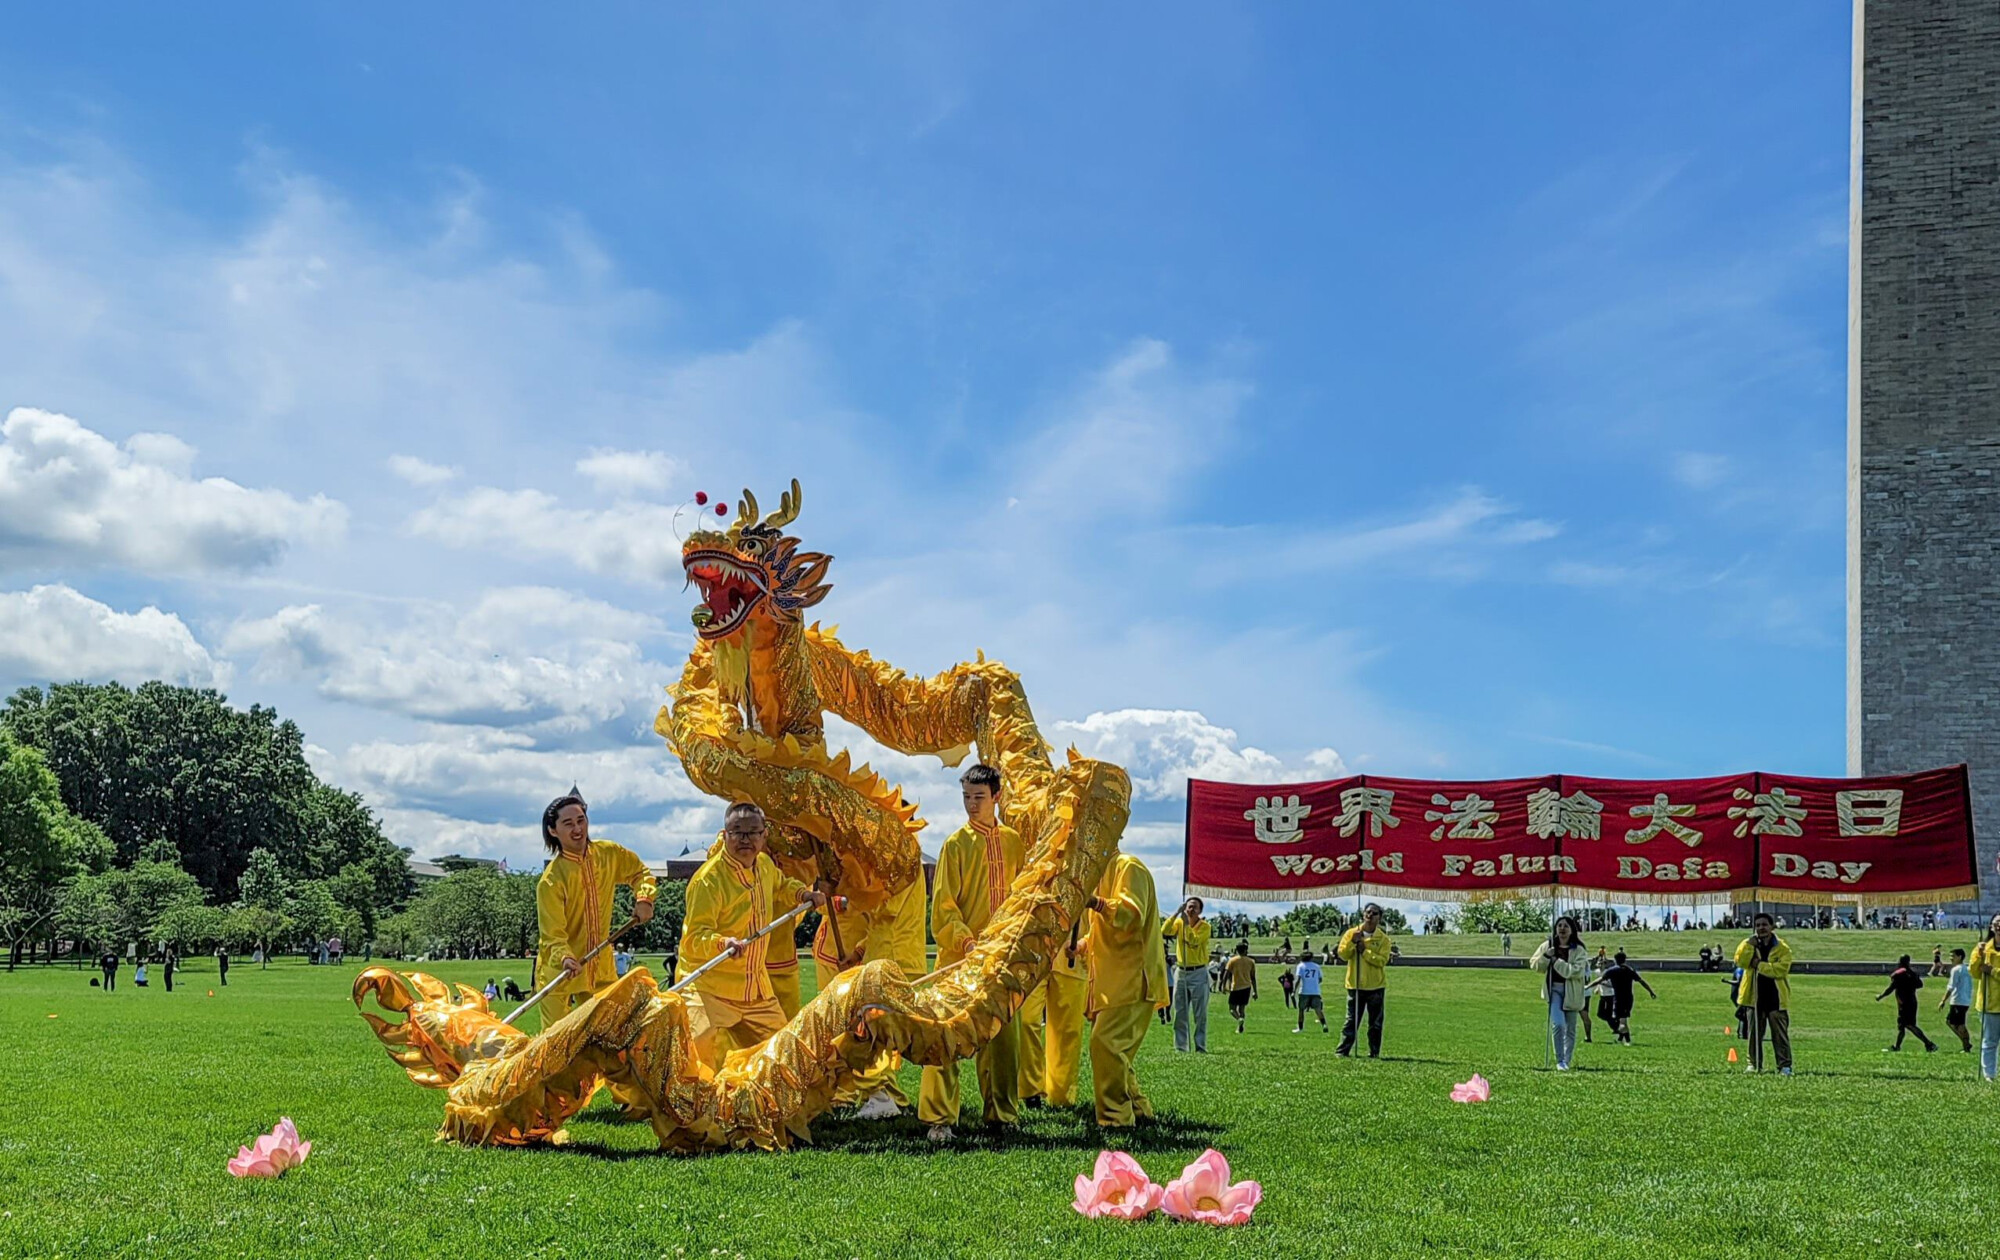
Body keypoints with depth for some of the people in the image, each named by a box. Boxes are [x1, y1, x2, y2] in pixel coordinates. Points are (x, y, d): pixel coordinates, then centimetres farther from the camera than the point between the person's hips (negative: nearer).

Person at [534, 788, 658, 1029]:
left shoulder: (609, 854, -4)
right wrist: (565, 958, -40)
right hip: (560, 970, -5)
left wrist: (644, 898, -5)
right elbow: (552, 934, -21)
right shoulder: (550, 881, -19)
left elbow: (639, 872, 15)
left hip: (600, 967, 5)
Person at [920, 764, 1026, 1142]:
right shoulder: (956, 844, -4)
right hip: (960, 956, -4)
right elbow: (943, 906, -7)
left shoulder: (1013, 842, 8)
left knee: (1004, 1036, 9)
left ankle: (1002, 1112, 20)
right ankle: (939, 1118, -2)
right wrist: (966, 942, -18)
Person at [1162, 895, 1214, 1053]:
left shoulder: (1205, 926, -5)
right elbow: (1164, 931, -14)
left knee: (1200, 1014, -2)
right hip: (1181, 972, 4)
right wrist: (1177, 913, -18)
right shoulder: (1179, 923, 5)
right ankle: (1180, 1047, 10)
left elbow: (1194, 941, -22)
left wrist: (1187, 922, -20)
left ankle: (1201, 1047, 1)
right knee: (1180, 1013, 5)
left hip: (1198, 973, -4)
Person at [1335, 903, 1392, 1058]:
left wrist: (1364, 951, -17)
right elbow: (1342, 954, -3)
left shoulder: (1383, 938, -1)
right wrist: (1353, 942, -16)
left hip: (1375, 986, 0)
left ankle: (1374, 1052, 12)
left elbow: (1382, 960, -11)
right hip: (1355, 984, 0)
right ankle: (1343, 1050, 4)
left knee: (1376, 1022, 5)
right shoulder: (1351, 933, 3)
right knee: (1352, 1020, 1)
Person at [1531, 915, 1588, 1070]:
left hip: (1571, 992, 0)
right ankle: (1560, 1060, -8)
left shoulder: (1579, 950, -6)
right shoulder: (1547, 946, 4)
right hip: (1554, 989, 0)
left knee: (1570, 1029, 9)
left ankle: (1567, 1060, 24)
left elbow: (1576, 971, -18)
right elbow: (1534, 964, 6)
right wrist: (1546, 957, -12)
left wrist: (1557, 961, -19)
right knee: (1557, 1024, -16)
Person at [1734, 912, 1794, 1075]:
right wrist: (1749, 943, -18)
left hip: (1776, 998, -2)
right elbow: (1740, 961, -11)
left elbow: (1781, 969, -16)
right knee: (1754, 1034, 7)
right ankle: (1754, 1064, 15)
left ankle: (1785, 1065, 2)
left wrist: (1759, 965, -17)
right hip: (1754, 997, 2)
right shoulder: (1748, 944, 7)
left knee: (1780, 1034, -1)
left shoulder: (1782, 948, -1)